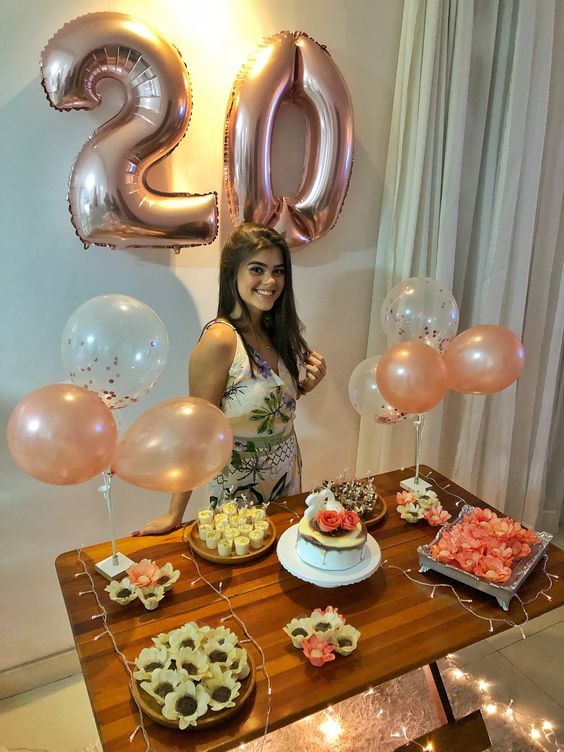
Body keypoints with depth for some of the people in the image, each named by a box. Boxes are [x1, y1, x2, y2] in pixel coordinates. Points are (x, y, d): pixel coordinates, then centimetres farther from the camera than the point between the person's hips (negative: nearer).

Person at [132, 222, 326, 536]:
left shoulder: (277, 331, -2)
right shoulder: (220, 340, -23)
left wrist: (305, 386, -9)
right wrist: (175, 513, -18)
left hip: (288, 476, 7)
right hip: (240, 486, -7)